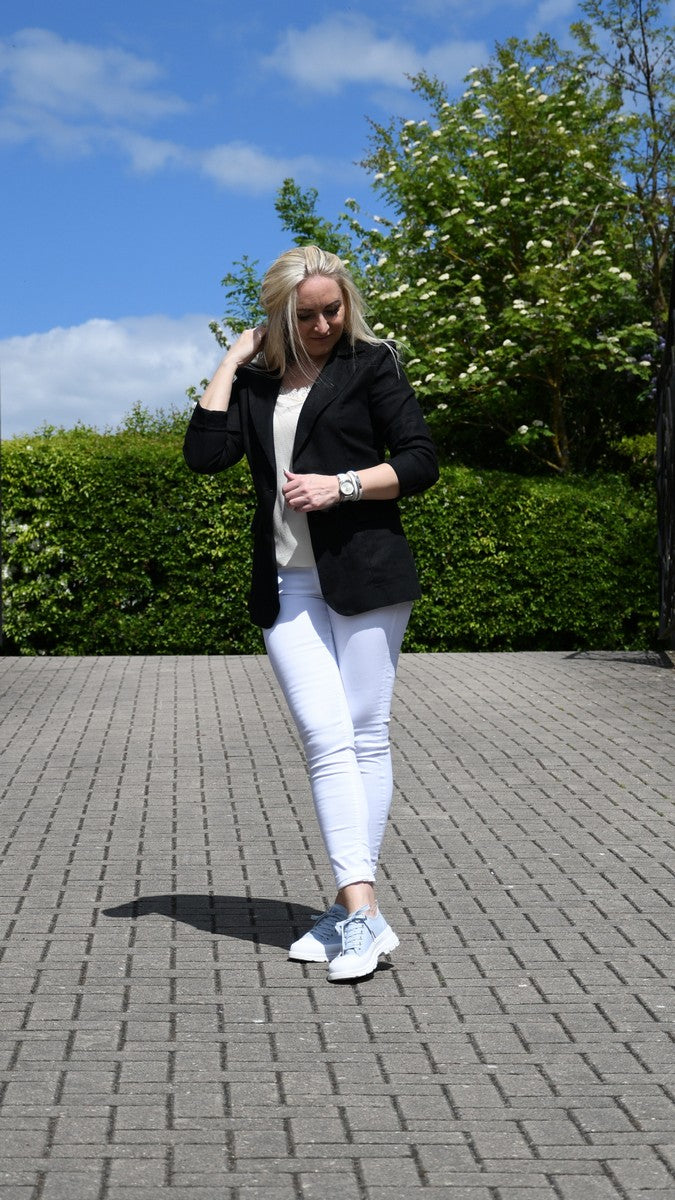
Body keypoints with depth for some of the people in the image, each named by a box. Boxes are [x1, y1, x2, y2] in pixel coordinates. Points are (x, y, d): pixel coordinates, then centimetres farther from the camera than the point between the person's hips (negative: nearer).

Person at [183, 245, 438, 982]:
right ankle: (361, 913, -8)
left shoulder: (370, 364, 6)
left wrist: (339, 485, -12)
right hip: (287, 585, 3)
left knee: (365, 736, -1)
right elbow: (206, 453, -1)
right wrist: (231, 361, 4)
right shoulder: (256, 382, 15)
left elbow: (419, 464, 0)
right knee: (325, 739, -7)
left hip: (365, 576, -2)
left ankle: (356, 909, 3)